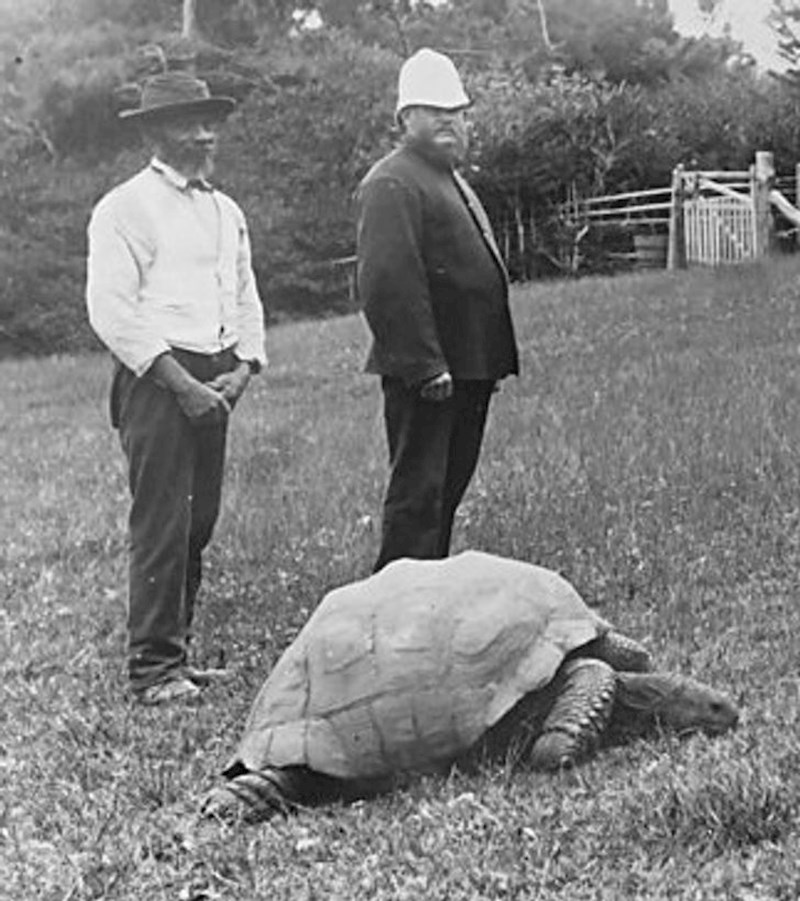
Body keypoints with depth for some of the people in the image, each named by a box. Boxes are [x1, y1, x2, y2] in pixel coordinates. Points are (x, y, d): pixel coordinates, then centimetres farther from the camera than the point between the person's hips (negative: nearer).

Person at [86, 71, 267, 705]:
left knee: (200, 522, 9)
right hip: (156, 380, -7)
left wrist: (243, 368, 3)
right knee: (162, 525, -8)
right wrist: (181, 383, -16)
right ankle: (153, 669, -3)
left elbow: (246, 300, 22)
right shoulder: (125, 208, -6)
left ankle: (176, 652, 19)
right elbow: (111, 311, -13)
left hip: (215, 383, 7)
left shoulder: (226, 212, 18)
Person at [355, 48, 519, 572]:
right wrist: (425, 365, -25)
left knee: (447, 489, 16)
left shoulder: (451, 180, 21)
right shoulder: (392, 184, -13)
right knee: (418, 494, -5)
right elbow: (387, 282, -23)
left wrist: (494, 362, 20)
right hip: (426, 374, -10)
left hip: (467, 368, 10)